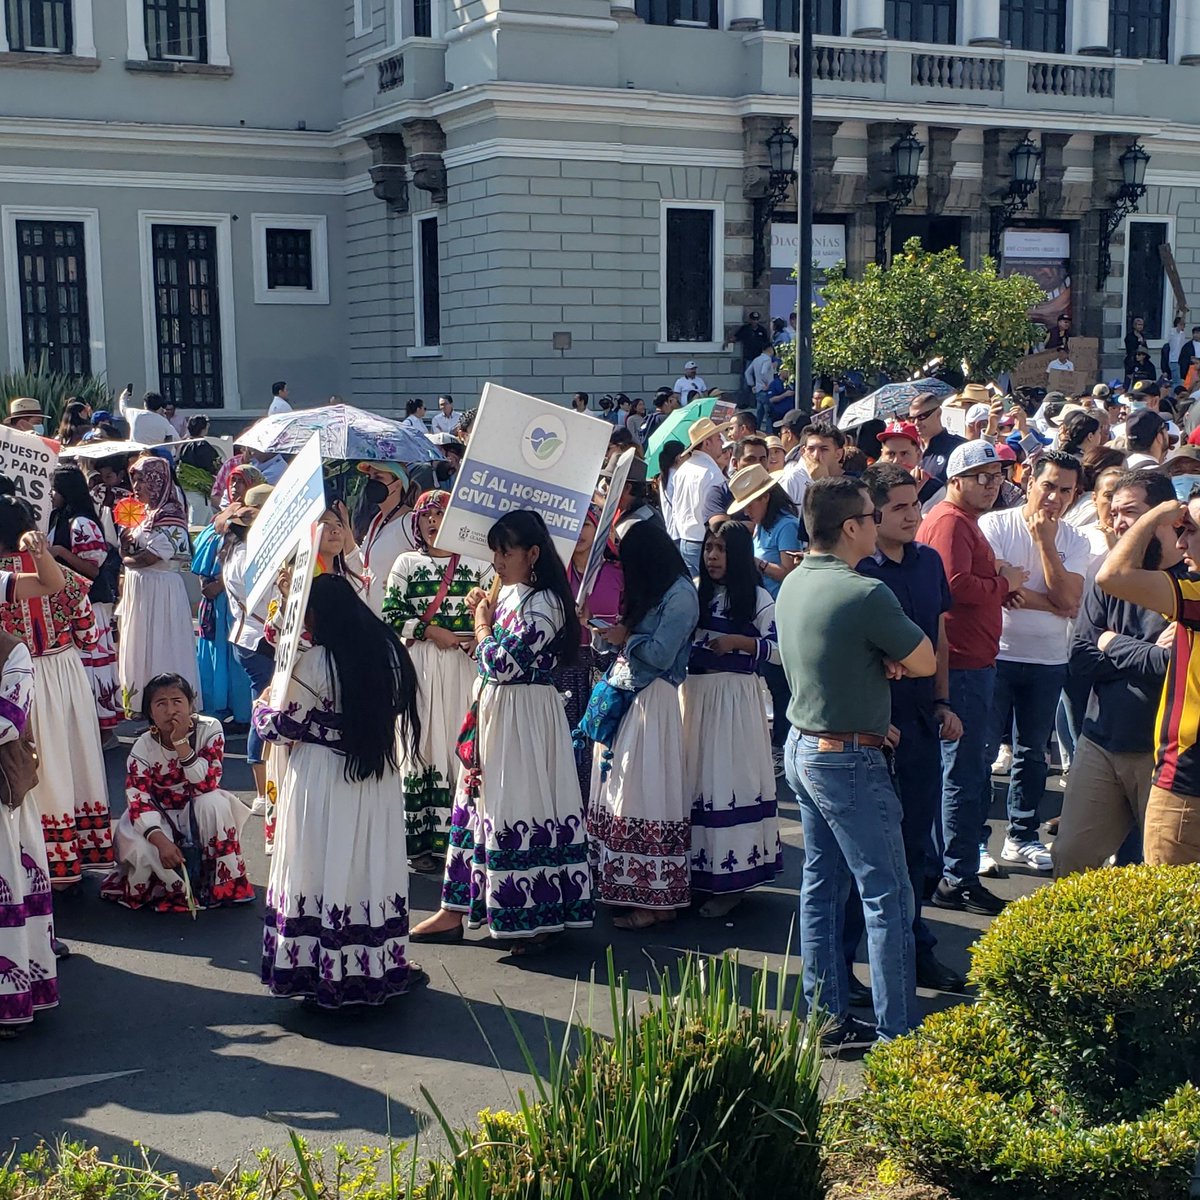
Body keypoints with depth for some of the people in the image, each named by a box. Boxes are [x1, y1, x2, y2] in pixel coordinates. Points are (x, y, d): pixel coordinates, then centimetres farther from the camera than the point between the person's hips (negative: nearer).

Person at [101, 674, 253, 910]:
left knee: (213, 802, -34)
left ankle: (222, 883, -17)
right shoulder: (143, 747, -16)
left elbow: (207, 785, -25)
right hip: (160, 819, 0)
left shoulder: (209, 730, -17)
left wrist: (181, 743, -35)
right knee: (141, 848, -32)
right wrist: (160, 840, -42)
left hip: (200, 813, 0)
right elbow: (138, 800, -25)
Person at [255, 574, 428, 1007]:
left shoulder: (315, 663, -16)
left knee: (323, 869, 5)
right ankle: (379, 966, 20)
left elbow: (279, 728, -10)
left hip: (323, 782, -5)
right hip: (378, 780, 5)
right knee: (371, 867, 13)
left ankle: (319, 970, 13)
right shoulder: (388, 652, 0)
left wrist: (261, 707, 12)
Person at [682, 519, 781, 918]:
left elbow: (779, 649, -6)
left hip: (735, 697, -5)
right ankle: (699, 871, 12)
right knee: (696, 777, 3)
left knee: (729, 776, -5)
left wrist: (739, 641, -15)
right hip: (694, 693, 5)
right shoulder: (695, 594, 13)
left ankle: (731, 882, 2)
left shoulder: (757, 598, -1)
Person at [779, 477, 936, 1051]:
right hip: (849, 761, -9)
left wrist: (868, 720, 7)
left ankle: (828, 1019, 22)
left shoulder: (792, 585, 5)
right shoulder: (865, 594, -22)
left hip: (802, 748, 9)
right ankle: (897, 1035, 6)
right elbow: (925, 661, -13)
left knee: (821, 886, 14)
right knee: (887, 896, 0)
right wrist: (887, 660, 2)